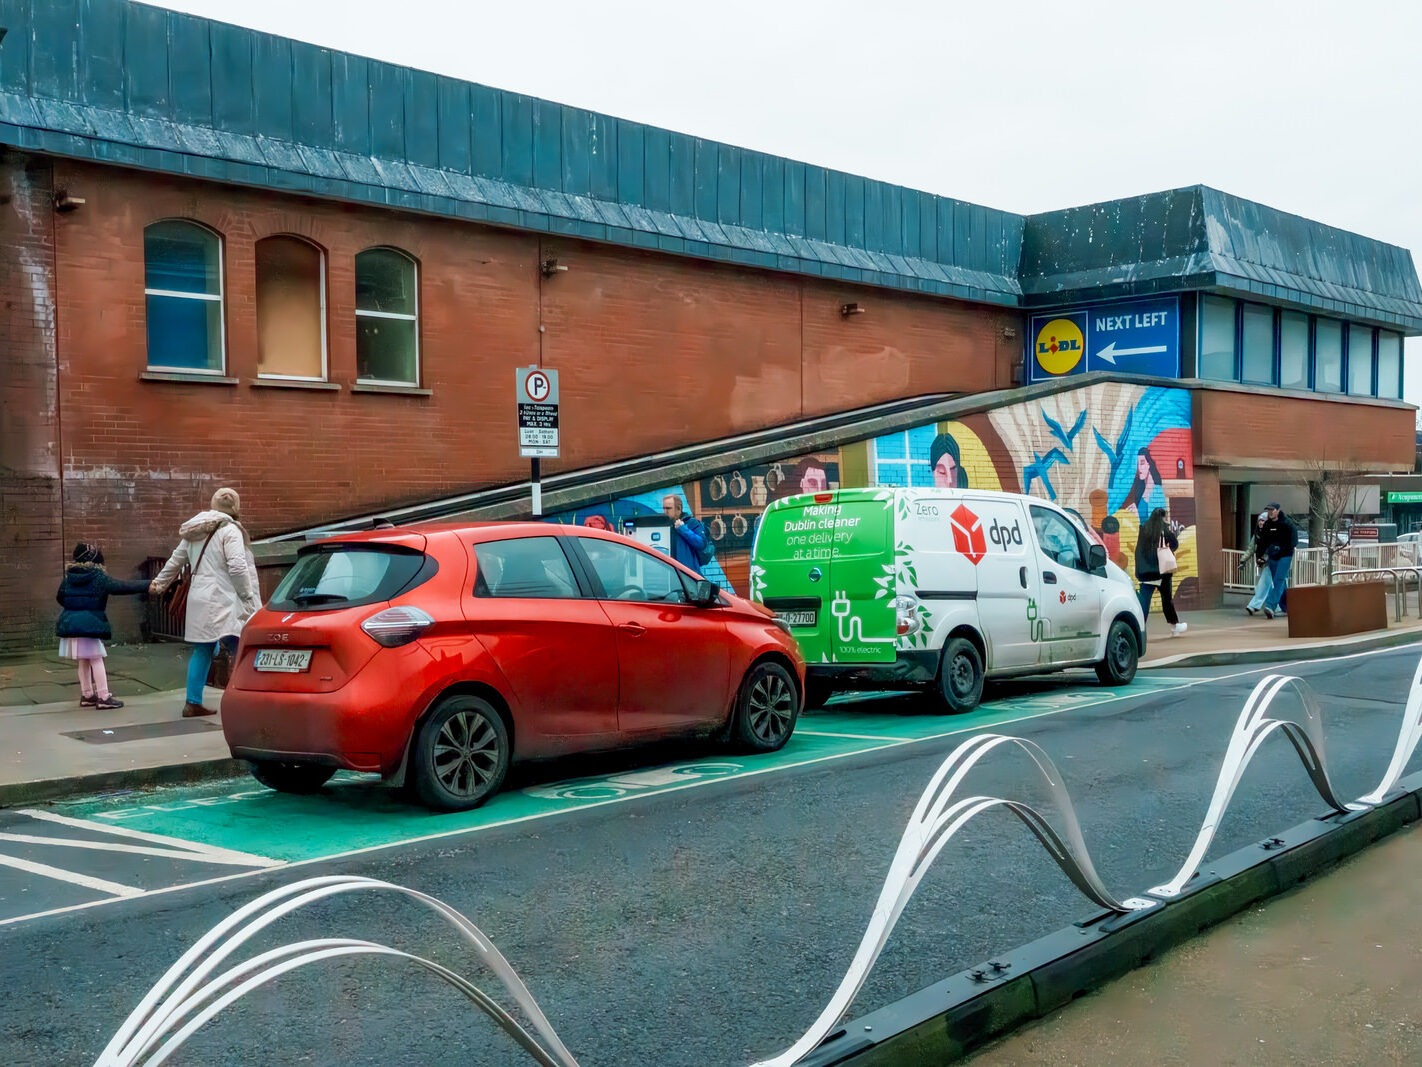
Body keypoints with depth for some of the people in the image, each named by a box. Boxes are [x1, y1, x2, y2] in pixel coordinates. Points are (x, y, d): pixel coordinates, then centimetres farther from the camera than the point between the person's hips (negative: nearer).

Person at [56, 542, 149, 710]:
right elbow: (120, 587, -17)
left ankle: (87, 695, 23)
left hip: (71, 622, 7)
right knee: (96, 660, -4)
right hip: (89, 624, -7)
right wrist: (147, 586, -18)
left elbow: (60, 597, 21)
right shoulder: (98, 576, -9)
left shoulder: (70, 576, 11)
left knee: (83, 661, 16)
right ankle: (103, 697, -6)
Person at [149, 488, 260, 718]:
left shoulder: (193, 532, 16)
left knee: (202, 651, 14)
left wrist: (158, 583, 39)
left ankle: (193, 703, 16)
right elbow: (238, 567, -16)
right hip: (223, 602, -8)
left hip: (199, 600, 8)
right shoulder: (229, 530, -8)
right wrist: (249, 597, -6)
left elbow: (175, 560, 25)